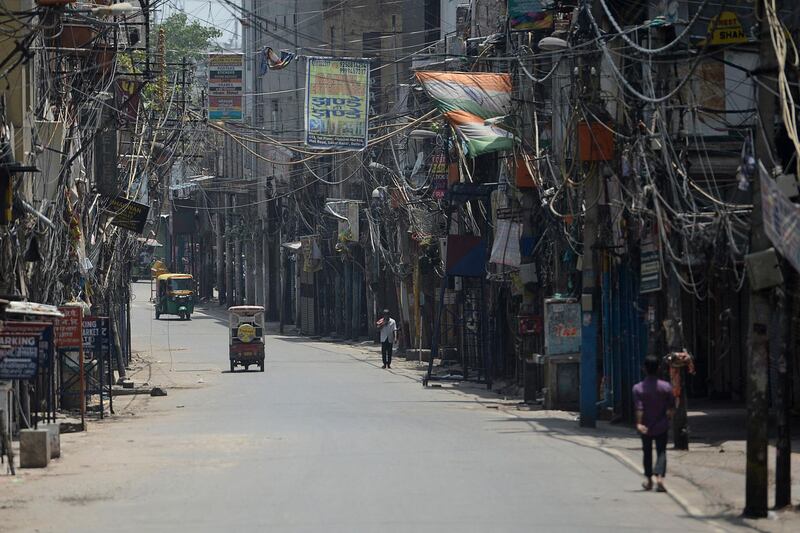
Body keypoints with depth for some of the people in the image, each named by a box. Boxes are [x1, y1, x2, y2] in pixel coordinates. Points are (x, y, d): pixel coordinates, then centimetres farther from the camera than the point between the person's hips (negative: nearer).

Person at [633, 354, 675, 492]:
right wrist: (668, 416, 16)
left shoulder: (638, 388, -12)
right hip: (661, 426, 0)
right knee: (661, 452, 1)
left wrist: (639, 424, -22)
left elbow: (639, 408, -20)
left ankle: (648, 480, 26)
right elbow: (671, 407, -2)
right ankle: (659, 477, -20)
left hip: (646, 427, 0)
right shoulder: (666, 387, -9)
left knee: (647, 452, 17)